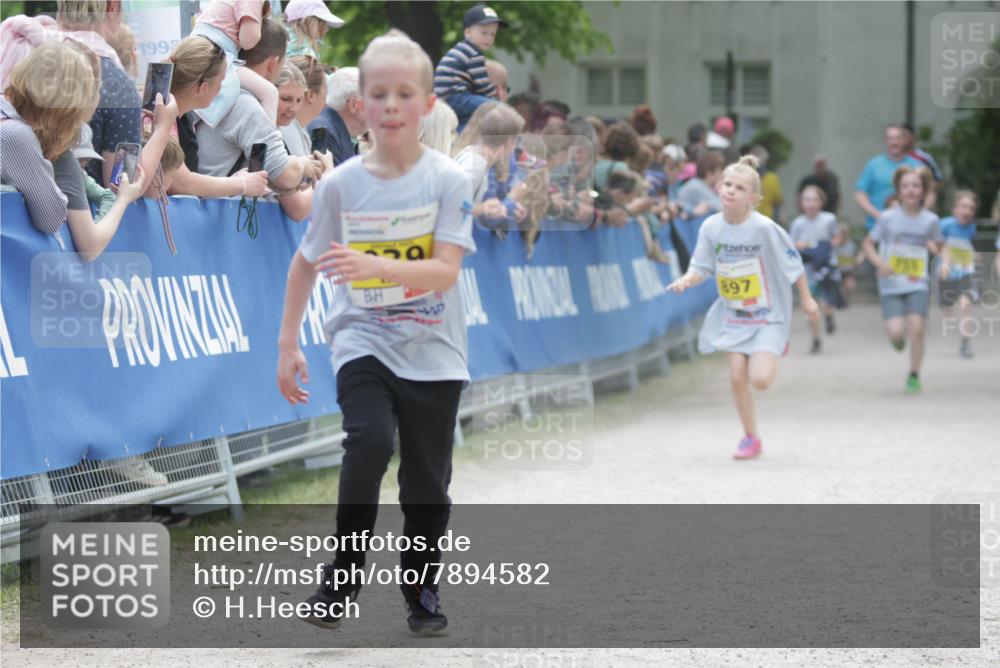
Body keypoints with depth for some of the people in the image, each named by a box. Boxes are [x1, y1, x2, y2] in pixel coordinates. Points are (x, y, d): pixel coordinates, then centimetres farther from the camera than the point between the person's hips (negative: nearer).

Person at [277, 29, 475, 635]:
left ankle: (423, 590, 28)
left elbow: (445, 272, -18)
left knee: (426, 483, 6)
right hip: (363, 341, 0)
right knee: (370, 441, -25)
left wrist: (374, 266, -33)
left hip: (432, 352, 0)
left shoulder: (448, 180, -8)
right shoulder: (341, 184, -4)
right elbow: (306, 264, 9)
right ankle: (344, 574, -10)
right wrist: (288, 345, 9)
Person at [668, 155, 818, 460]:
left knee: (760, 379, -14)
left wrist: (806, 299, 0)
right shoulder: (711, 227, -8)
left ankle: (774, 350, 23)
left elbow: (793, 263, -9)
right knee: (737, 376, -3)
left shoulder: (764, 228, -21)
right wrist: (687, 279, -25)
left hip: (768, 315, -4)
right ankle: (751, 438, 17)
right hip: (732, 314, 4)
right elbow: (701, 267, -2)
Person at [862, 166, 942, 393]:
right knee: (896, 331, -14)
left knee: (916, 327, -15)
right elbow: (868, 243, 5)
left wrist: (935, 248, -9)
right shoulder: (887, 218, -4)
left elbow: (938, 247, 15)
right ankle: (898, 337, 27)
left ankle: (914, 376, 4)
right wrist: (879, 262, -13)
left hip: (918, 284, 1)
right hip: (891, 284, -1)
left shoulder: (930, 220, 0)